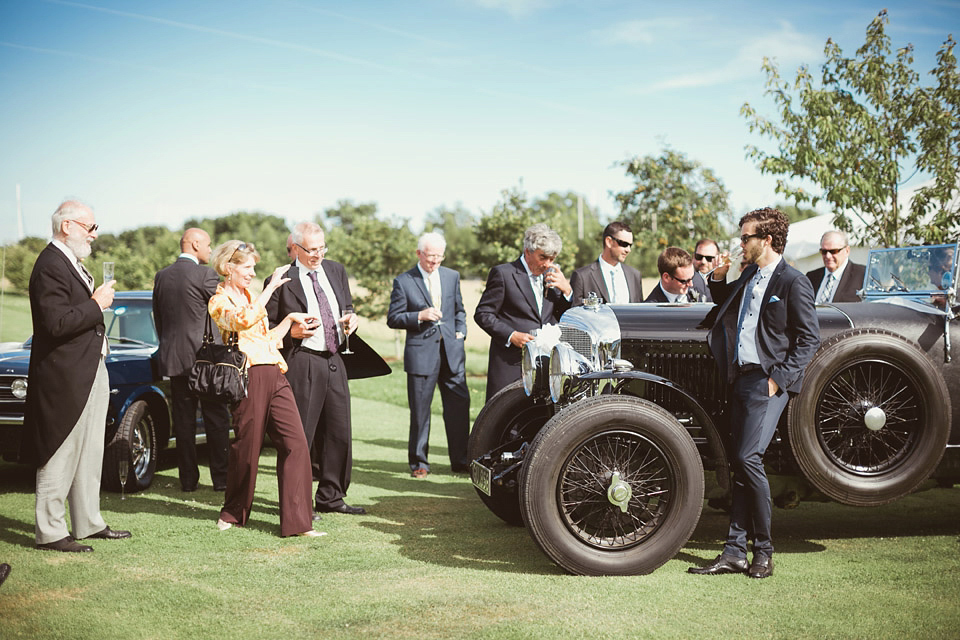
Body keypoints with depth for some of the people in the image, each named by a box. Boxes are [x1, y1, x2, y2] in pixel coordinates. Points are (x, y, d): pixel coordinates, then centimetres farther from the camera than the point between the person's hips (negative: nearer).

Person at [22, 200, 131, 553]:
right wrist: (96, 305, -17)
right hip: (65, 378, -10)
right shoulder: (51, 266, -16)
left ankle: (89, 522, 25)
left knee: (89, 454, 16)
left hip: (90, 373, 10)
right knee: (60, 457, -2)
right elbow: (56, 324, -24)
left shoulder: (73, 262, 15)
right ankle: (50, 533, 8)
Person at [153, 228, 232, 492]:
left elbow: (158, 319, 15)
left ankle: (188, 478, 11)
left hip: (173, 357, 5)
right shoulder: (205, 274, -10)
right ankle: (221, 478, 6)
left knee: (183, 421, 8)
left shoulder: (161, 276, 9)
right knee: (216, 420, 3)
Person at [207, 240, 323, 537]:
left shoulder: (249, 296, 23)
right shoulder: (220, 301, -1)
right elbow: (242, 321, -24)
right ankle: (233, 513, 25)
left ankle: (296, 521, -4)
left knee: (295, 443, -4)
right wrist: (272, 286, -22)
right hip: (250, 378, -7)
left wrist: (291, 319, 17)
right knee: (246, 448, 2)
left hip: (275, 375, 7)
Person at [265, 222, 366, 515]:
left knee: (339, 433, 11)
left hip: (335, 361, 6)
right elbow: (268, 326, -2)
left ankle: (330, 497, 24)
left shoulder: (336, 271, 13)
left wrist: (350, 320, 2)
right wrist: (292, 332, -19)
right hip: (302, 364, -6)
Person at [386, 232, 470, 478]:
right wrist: (419, 316, -15)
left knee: (459, 404, 1)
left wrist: (460, 332, 8)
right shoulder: (403, 281, 0)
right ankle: (419, 462, 15)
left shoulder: (452, 276, 13)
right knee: (420, 410, 2)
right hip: (421, 352, -3)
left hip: (452, 350, 3)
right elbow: (392, 319, -2)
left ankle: (460, 460, 12)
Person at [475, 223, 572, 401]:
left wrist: (566, 291, -1)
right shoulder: (503, 273, -3)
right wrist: (511, 336, -15)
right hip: (510, 365, -5)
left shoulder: (551, 275, 15)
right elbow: (482, 314, -4)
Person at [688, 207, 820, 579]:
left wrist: (779, 378, -16)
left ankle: (763, 551, 0)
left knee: (748, 457, -15)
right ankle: (735, 552, 10)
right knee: (739, 463, 6)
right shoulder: (748, 276, 16)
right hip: (741, 377, 8)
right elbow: (725, 304, 35)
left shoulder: (793, 283, -8)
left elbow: (809, 339, -10)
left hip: (768, 381, -8)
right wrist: (718, 279, 17)